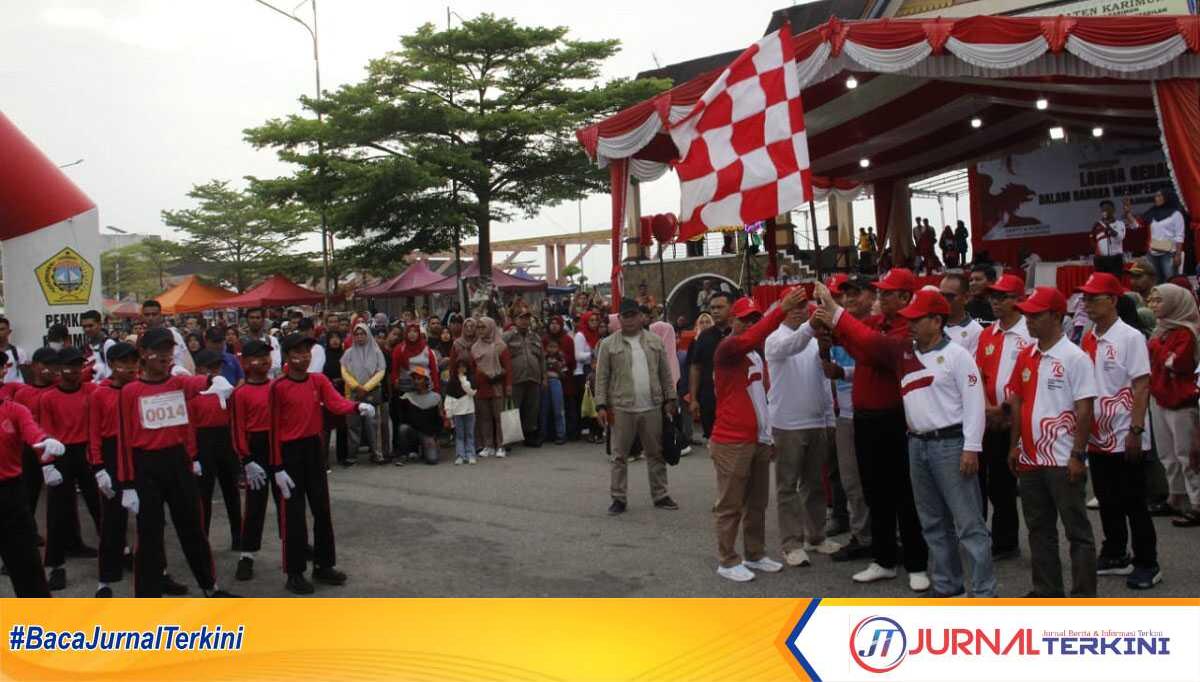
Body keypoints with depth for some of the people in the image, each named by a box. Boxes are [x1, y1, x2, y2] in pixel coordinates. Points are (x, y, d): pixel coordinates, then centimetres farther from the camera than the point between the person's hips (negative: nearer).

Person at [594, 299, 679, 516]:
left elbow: (665, 373, 10)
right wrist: (601, 405, -7)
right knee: (620, 456, 4)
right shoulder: (608, 344, 0)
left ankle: (660, 496, 21)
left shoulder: (655, 341, 8)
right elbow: (602, 378, -1)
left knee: (656, 454, 10)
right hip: (621, 409, -2)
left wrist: (669, 399, 5)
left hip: (652, 408, 2)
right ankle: (618, 498, 14)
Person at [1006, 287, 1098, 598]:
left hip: (1063, 461, -7)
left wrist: (1078, 455, -16)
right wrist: (1014, 445, 11)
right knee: (1039, 529, 15)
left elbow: (1085, 410, -13)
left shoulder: (1075, 358, -10)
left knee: (1077, 530, 2)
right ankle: (1046, 592, 26)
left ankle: (1084, 597, 10)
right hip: (1030, 458, 7)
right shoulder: (1026, 357, 9)